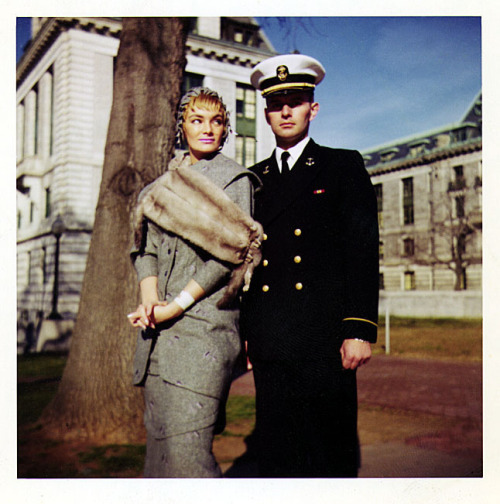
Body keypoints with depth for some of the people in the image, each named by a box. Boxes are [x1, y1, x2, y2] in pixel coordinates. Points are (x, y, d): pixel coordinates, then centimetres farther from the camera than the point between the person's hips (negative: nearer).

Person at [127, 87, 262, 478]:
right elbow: (147, 247, 13)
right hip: (159, 327, 6)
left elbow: (227, 255, -8)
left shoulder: (235, 180, 2)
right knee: (160, 437, 9)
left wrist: (177, 306, -12)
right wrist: (150, 297, -6)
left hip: (204, 319, -6)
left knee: (186, 445, -11)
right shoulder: (165, 186, 19)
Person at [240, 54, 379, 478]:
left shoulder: (344, 166, 7)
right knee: (276, 452, 7)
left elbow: (364, 249, -1)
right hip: (269, 339, 4)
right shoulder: (254, 178, 17)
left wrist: (360, 329, -10)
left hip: (324, 332, -3)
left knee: (332, 452, 2)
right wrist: (244, 330, 11)